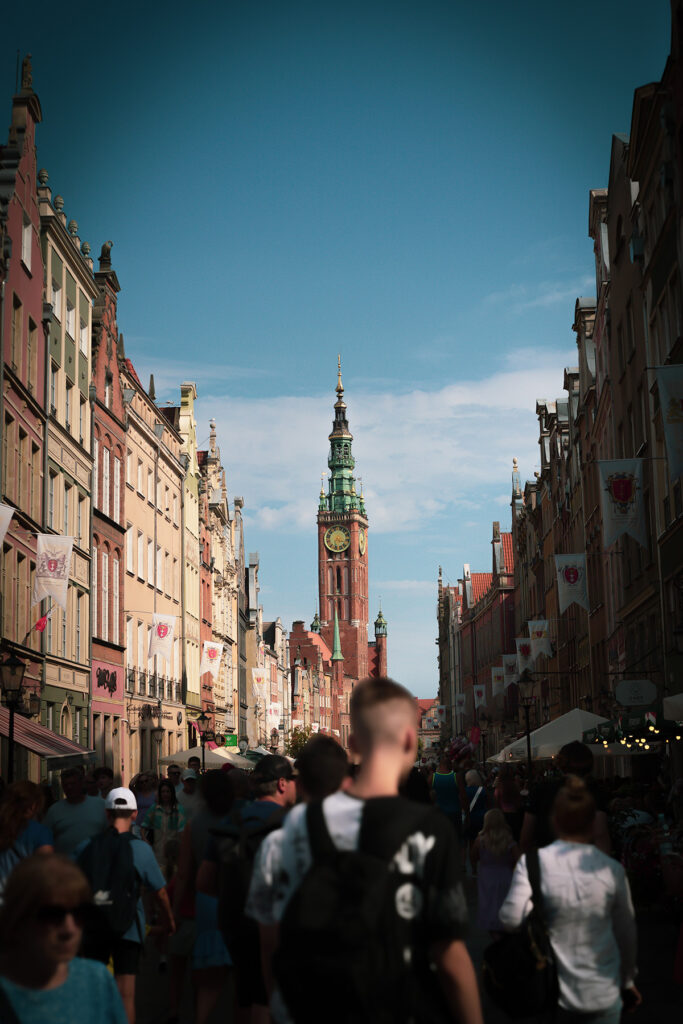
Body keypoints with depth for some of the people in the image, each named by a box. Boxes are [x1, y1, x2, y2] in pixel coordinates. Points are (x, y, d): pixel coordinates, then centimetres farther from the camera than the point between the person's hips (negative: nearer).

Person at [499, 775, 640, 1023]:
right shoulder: (612, 869, -5)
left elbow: (511, 918, -23)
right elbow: (627, 933, 6)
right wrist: (627, 981, 22)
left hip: (554, 994, -1)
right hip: (604, 994, 1)